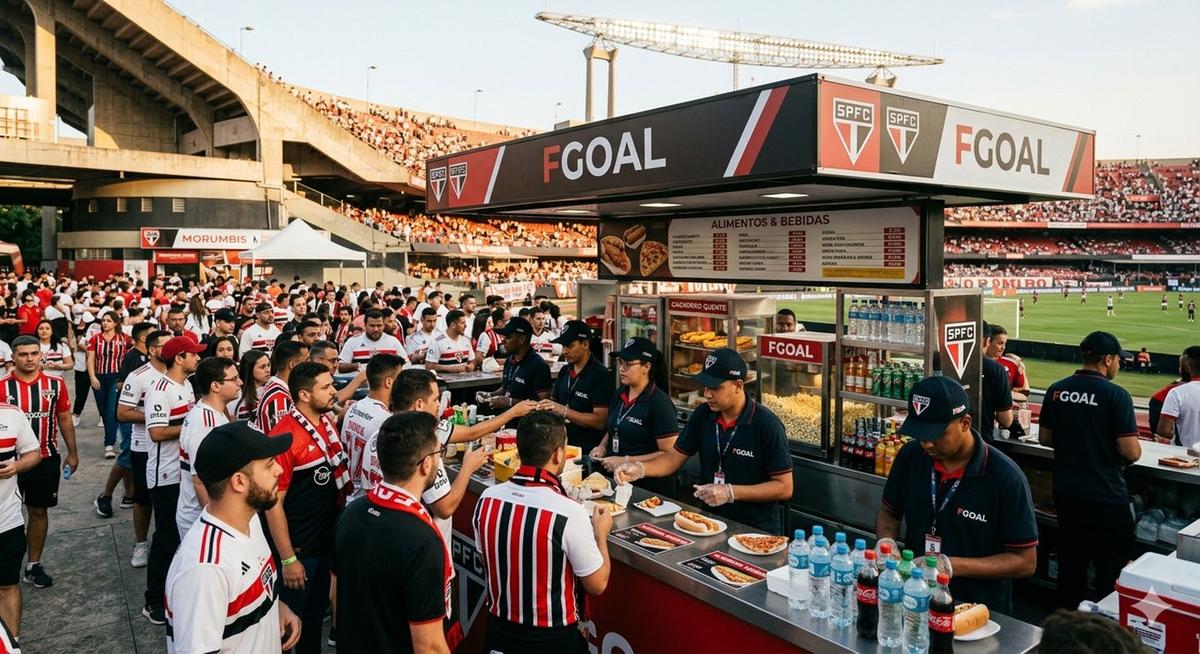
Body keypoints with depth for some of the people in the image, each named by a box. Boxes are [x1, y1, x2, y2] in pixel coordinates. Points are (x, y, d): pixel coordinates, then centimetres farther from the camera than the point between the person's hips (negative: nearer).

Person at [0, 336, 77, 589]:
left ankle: (34, 565, 24)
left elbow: (64, 420, 7)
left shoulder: (56, 384, -2)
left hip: (46, 460, 2)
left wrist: (72, 453, 9)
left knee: (39, 512, 12)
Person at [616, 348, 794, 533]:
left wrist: (730, 492, -19)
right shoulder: (703, 414, 2)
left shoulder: (766, 425, -14)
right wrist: (639, 469, -9)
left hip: (755, 531, -5)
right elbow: (674, 457, 9)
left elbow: (784, 488, -12)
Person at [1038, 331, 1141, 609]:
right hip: (1106, 495, -5)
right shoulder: (1116, 395, -15)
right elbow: (1132, 452, -16)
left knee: (1071, 561, 19)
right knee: (1111, 571, 8)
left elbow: (1044, 438, 8)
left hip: (1066, 492, 6)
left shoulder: (1057, 390, 0)